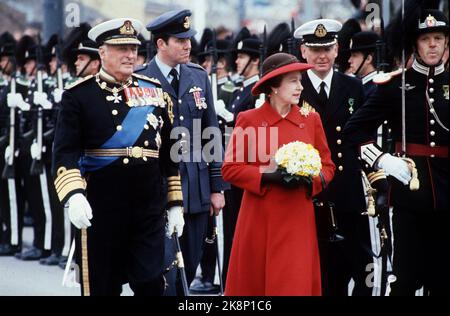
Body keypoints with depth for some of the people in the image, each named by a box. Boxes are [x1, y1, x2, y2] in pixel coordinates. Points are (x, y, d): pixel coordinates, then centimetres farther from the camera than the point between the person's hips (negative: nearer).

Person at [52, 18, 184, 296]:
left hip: (149, 210, 3)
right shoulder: (79, 95, -2)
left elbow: (169, 153, 14)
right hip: (100, 212, -3)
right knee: (102, 287, 5)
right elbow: (65, 152, -11)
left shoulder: (155, 92, 10)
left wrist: (175, 204, 11)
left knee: (151, 284, -4)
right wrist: (74, 195, -26)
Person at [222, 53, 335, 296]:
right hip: (258, 219, -1)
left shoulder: (311, 120, 6)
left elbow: (327, 167, 11)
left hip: (297, 220, 1)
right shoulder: (248, 120, 0)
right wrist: (267, 176, -15)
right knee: (251, 283, 3)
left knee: (295, 283, -4)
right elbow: (230, 169, -1)